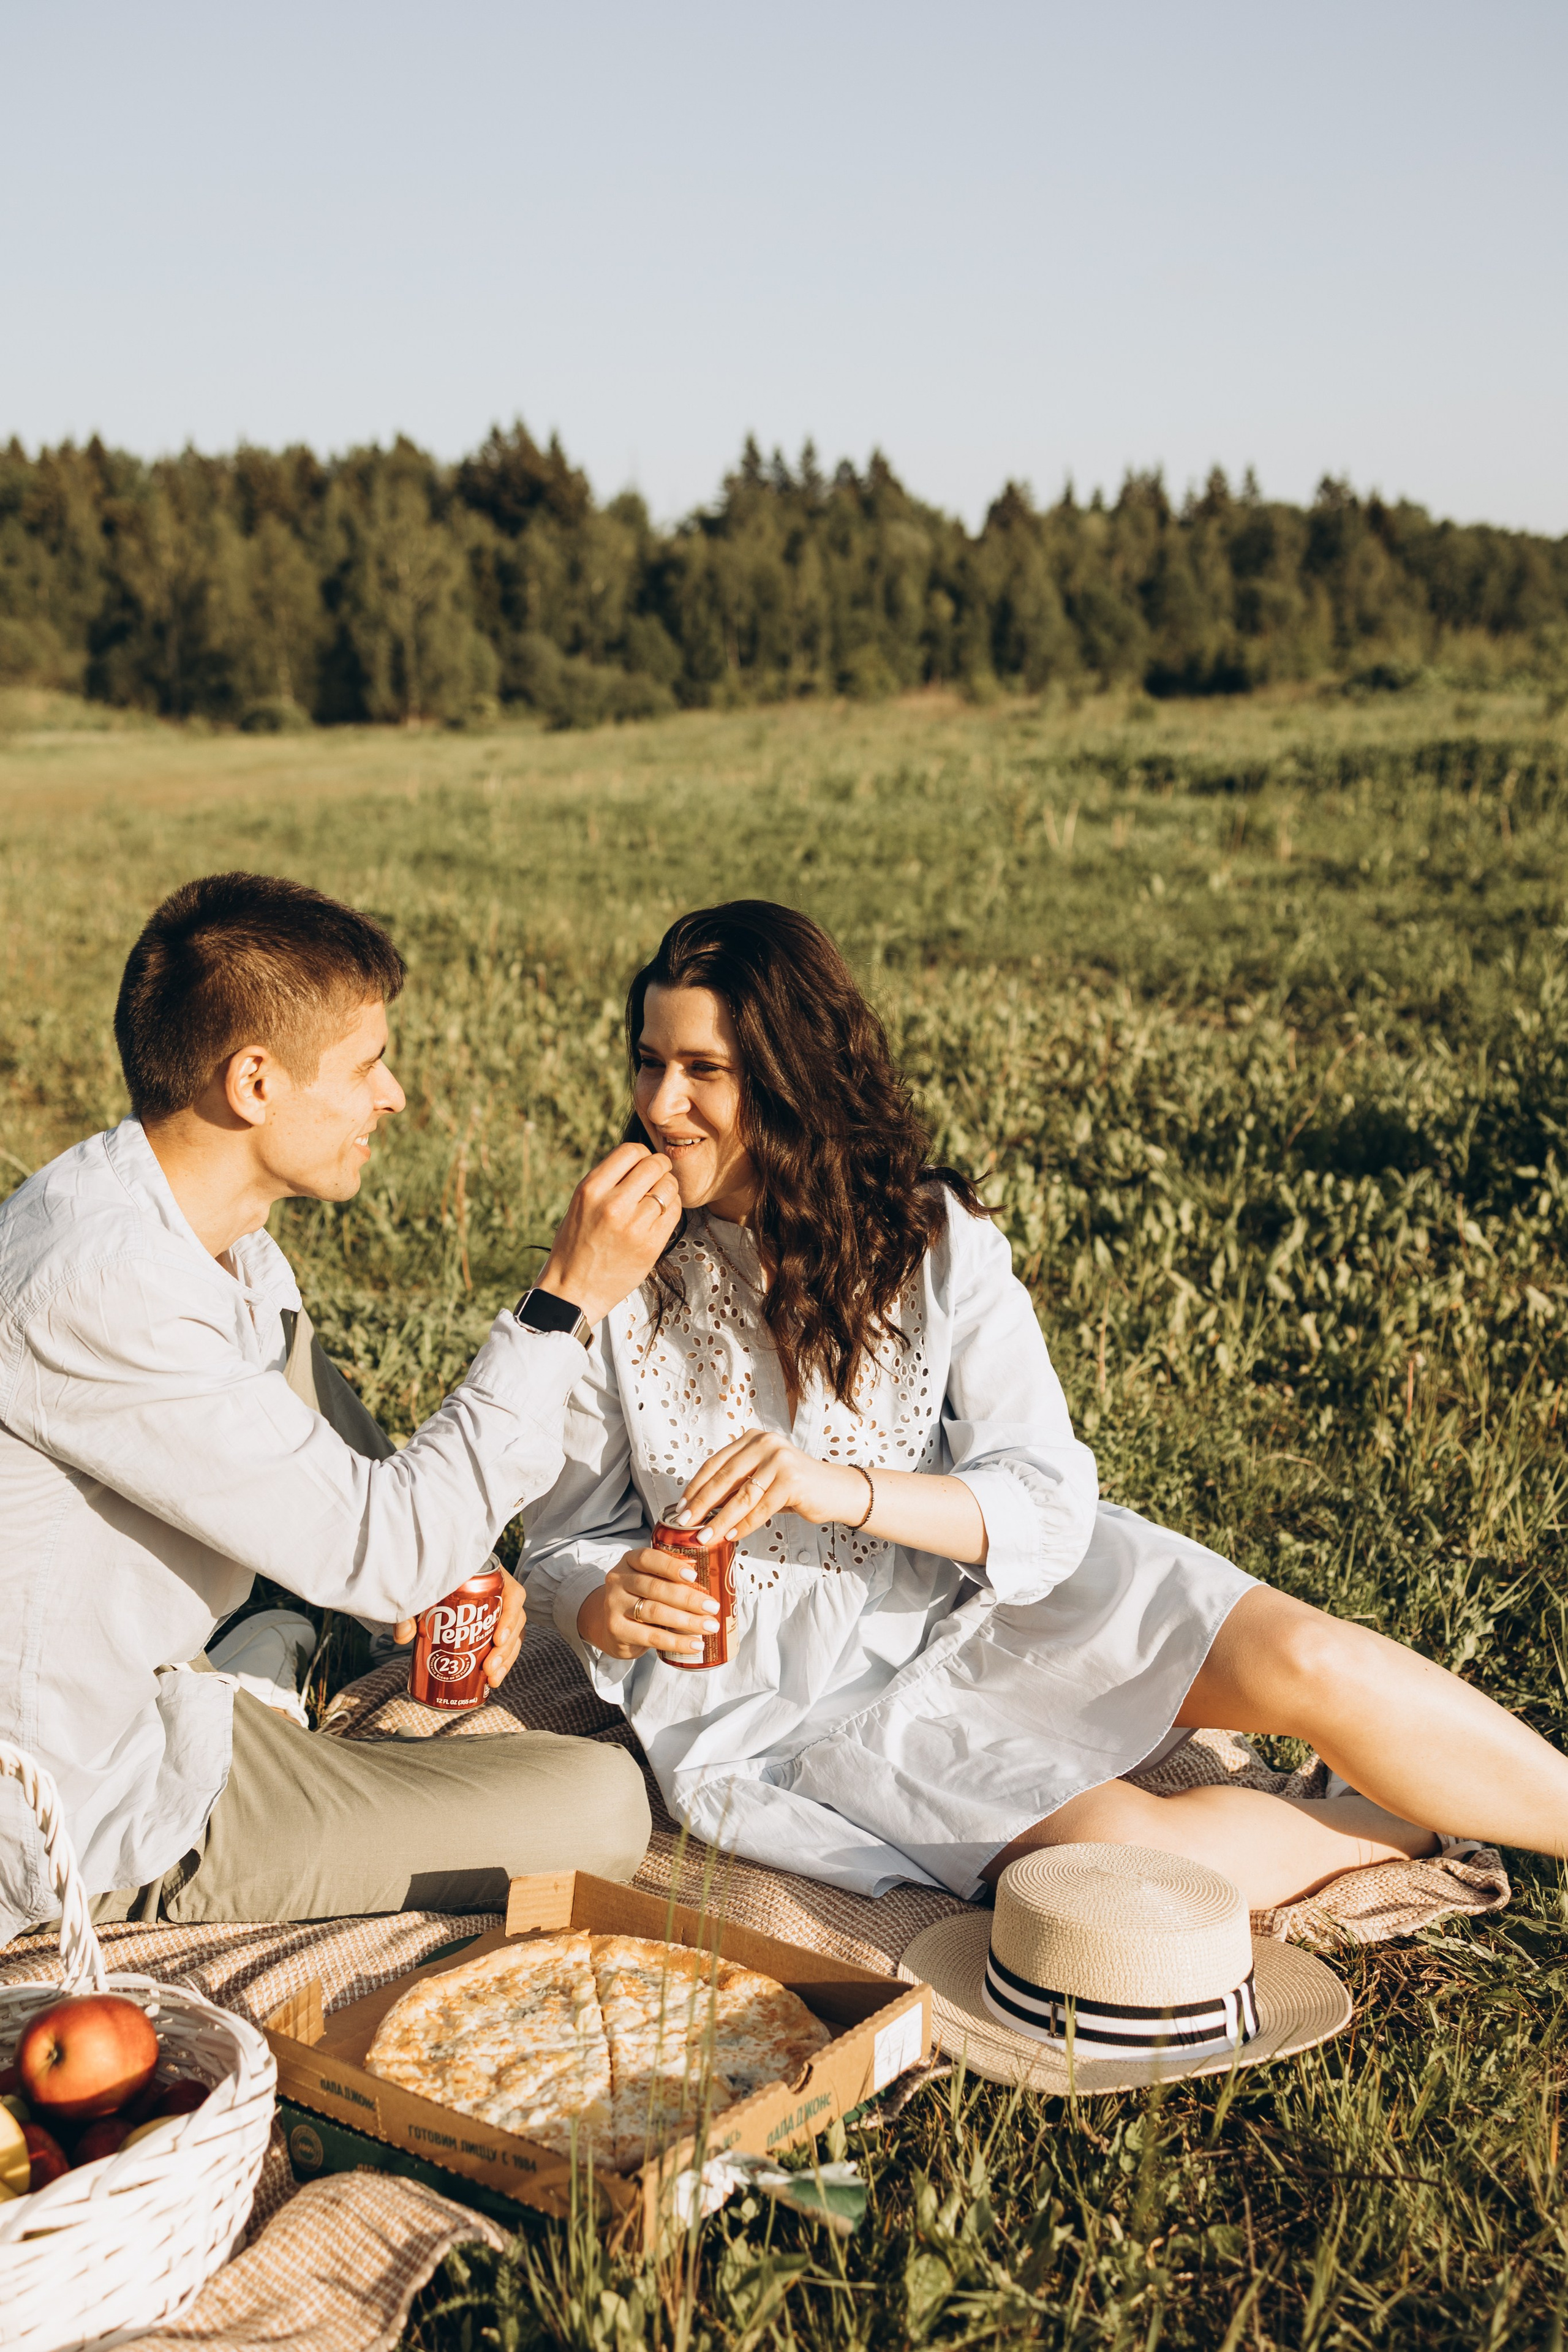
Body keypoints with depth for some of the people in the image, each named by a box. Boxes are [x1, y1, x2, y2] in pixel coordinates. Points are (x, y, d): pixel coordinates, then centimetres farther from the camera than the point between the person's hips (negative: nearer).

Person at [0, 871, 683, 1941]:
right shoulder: (95, 1292, -30)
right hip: (109, 1827, -9)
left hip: (171, 1682, 9)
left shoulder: (223, 1235, 1)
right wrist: (568, 1300, -25)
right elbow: (383, 1556, -29)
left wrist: (436, 1563, -6)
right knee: (600, 1808, -12)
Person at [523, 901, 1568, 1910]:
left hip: (979, 1596, 2)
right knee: (1132, 1858, -25)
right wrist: (610, 1607, -22)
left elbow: (1051, 1505, -13)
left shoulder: (934, 1239, -6)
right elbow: (566, 1547, 2)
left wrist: (847, 1489, -29)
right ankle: (1407, 1826, 1)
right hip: (785, 1702, -2)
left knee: (1311, 1663, -20)